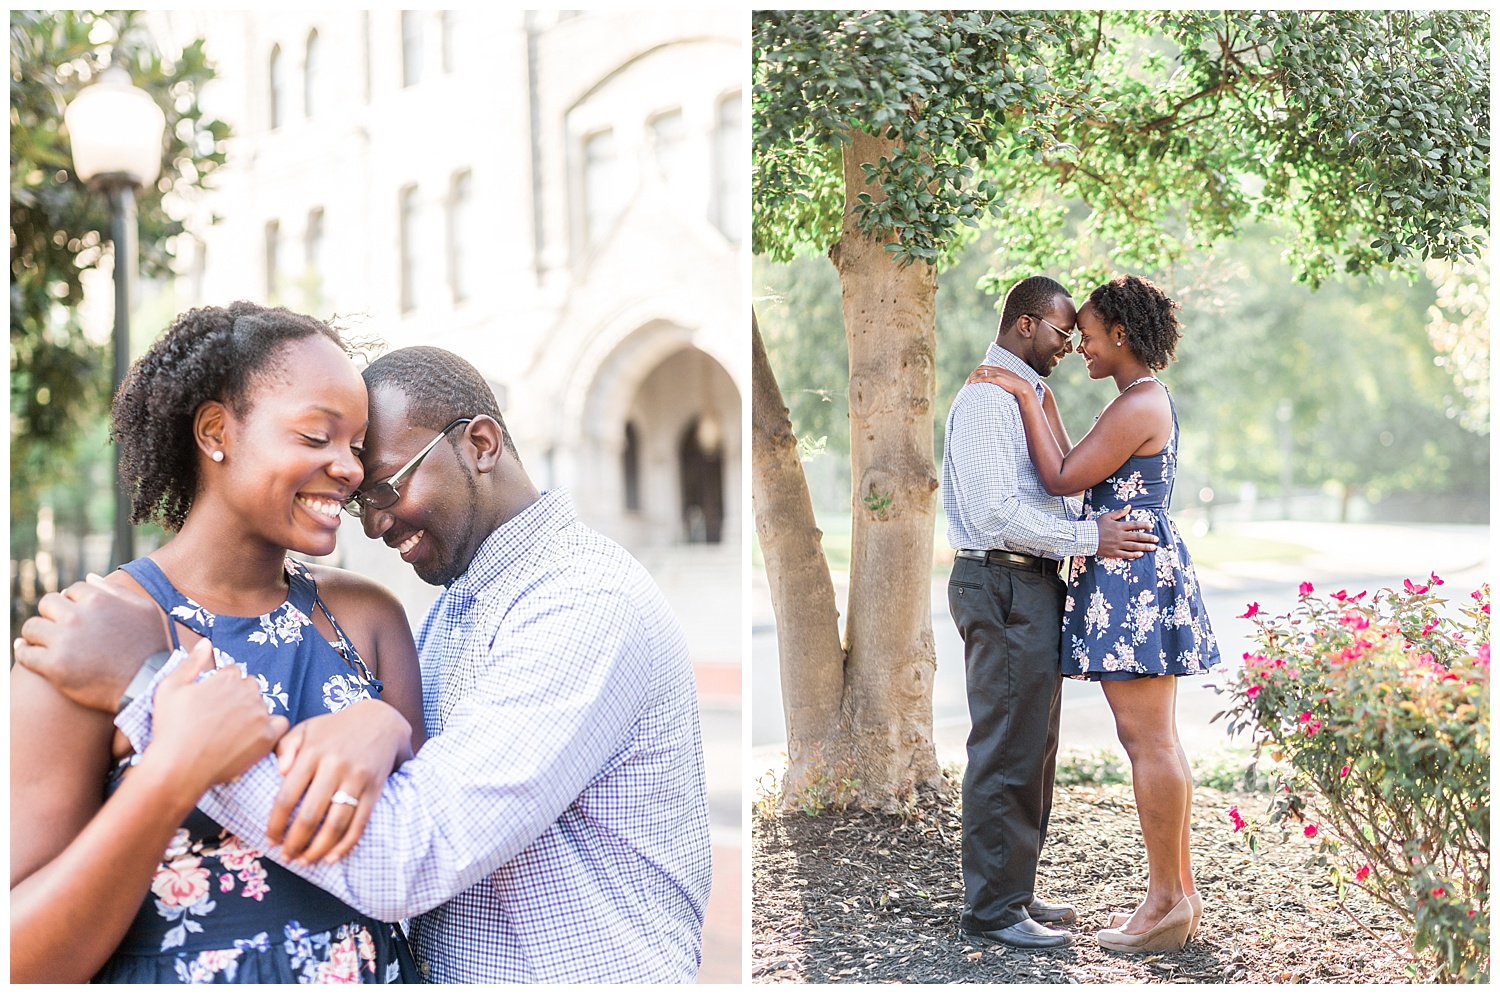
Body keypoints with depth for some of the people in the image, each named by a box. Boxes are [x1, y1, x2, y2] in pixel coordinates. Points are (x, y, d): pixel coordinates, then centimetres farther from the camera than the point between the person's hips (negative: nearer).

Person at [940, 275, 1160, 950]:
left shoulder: (1029, 397, 19)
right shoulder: (986, 400, -13)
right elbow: (997, 512, -21)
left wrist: (1098, 526, 6)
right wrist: (1087, 536, -18)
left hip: (1032, 586, 11)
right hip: (1003, 586, -11)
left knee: (1031, 749, 16)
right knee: (1007, 752, -6)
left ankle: (1015, 892, 26)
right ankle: (991, 910, 3)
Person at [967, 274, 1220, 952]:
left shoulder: (1137, 406, -14)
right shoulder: (1151, 399, 18)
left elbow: (1062, 479, -13)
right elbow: (1078, 473, 16)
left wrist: (1025, 396, -8)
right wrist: (1039, 398, 17)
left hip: (1130, 577, -11)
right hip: (1152, 570, 11)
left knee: (1147, 741, -6)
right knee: (1158, 739, 13)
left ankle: (1167, 899, 1)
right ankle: (1178, 890, 20)